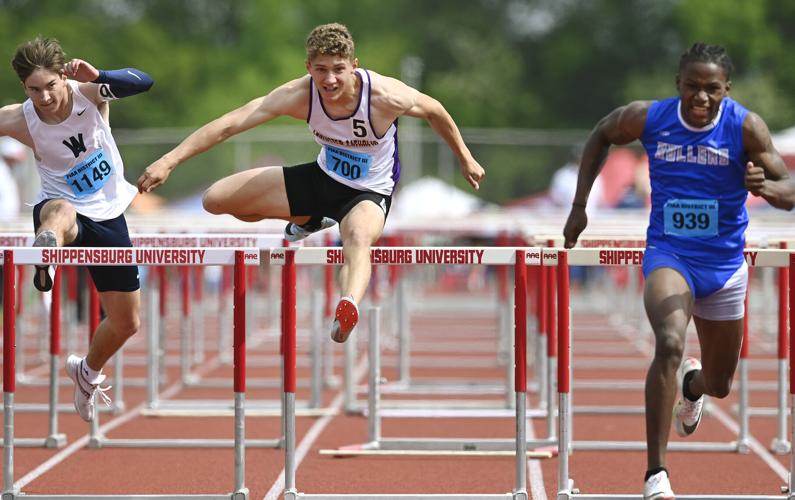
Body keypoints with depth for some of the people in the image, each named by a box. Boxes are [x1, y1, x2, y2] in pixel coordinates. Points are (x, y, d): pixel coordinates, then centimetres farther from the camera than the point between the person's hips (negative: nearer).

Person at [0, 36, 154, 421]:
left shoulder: (87, 93, -17)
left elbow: (142, 82, -33)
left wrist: (97, 77, -51)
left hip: (108, 215, 3)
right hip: (61, 210, -3)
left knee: (126, 323, 12)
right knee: (60, 211, -45)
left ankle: (87, 372, 41)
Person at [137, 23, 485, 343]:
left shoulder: (384, 95, -28)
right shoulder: (300, 95, -23)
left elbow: (434, 111, -6)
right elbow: (229, 124, -27)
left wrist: (465, 159, 7)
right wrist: (170, 160, -35)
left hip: (369, 193, -5)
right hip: (322, 177, 5)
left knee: (358, 236, -42)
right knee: (215, 200, 0)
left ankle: (348, 307, -73)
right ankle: (309, 220, 23)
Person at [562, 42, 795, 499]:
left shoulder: (745, 127, -15)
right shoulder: (648, 118, -12)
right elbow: (601, 136, 9)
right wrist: (579, 206, 7)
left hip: (725, 265, 2)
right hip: (668, 255, -2)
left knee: (719, 385, 15)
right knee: (669, 345, -31)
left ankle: (693, 384, 57)